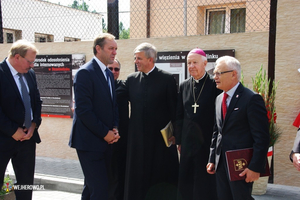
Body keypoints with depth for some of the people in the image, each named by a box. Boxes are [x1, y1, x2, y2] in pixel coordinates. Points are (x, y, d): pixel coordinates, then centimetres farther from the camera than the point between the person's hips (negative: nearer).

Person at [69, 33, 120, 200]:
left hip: (105, 141, 8)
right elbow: (83, 110, -18)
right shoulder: (85, 72, -12)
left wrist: (115, 128, 2)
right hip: (90, 142, -8)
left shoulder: (109, 74, 15)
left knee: (92, 186, 17)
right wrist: (105, 133, -14)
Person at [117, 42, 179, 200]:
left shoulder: (167, 79, -3)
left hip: (162, 138, -3)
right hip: (138, 138, 3)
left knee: (162, 178, 8)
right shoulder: (131, 79, 8)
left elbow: (174, 108, -3)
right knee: (137, 178, 10)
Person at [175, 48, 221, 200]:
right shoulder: (184, 86, 8)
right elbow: (179, 116, 10)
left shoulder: (214, 85, -6)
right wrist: (179, 141, 8)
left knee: (207, 183, 4)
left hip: (208, 142, -4)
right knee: (187, 183, 11)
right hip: (188, 143, 4)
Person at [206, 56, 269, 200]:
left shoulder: (252, 99, -12)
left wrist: (256, 167, -17)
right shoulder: (219, 99, 12)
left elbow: (262, 137, -14)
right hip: (220, 164, 7)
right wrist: (212, 159, 12)